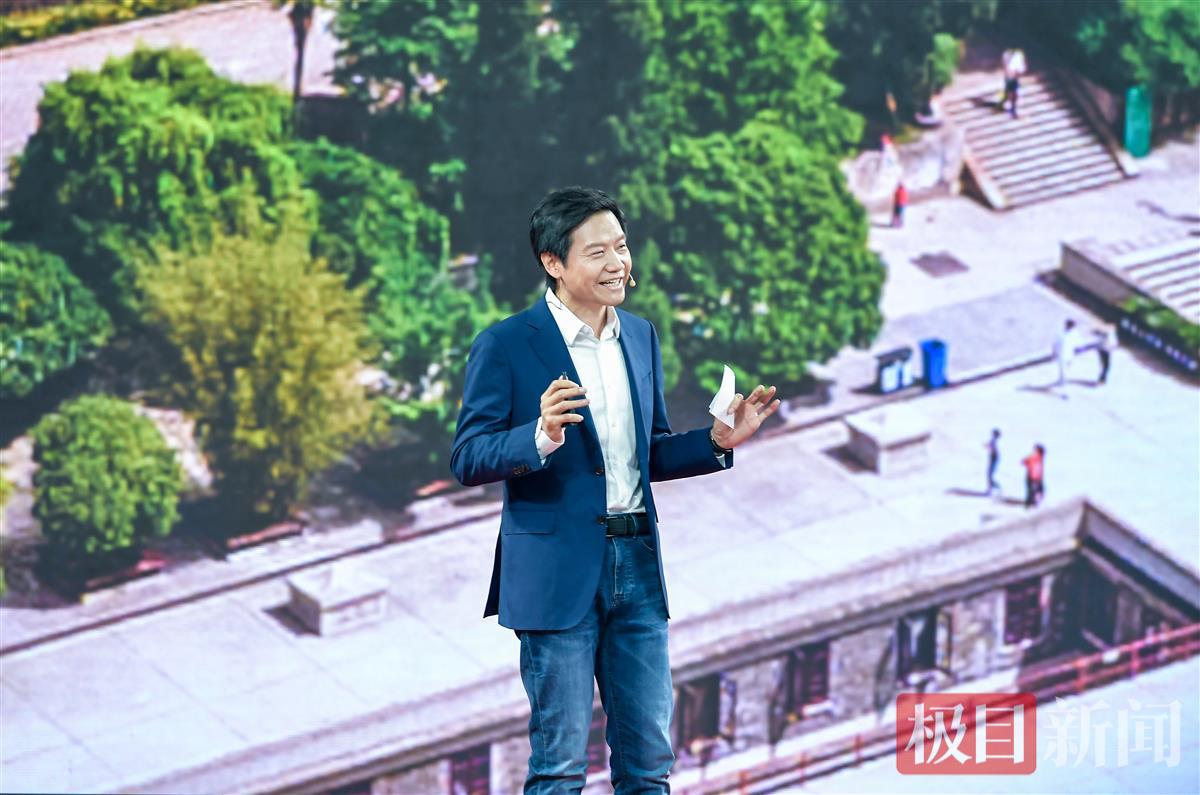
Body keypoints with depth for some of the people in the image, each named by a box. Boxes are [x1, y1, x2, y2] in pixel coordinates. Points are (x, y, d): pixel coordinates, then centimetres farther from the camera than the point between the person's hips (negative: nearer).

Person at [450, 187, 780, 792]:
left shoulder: (641, 337, 12)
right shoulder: (506, 346, -7)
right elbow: (467, 461, -11)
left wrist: (717, 442, 3)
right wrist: (541, 437, -28)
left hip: (636, 565, 6)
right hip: (556, 572, -6)